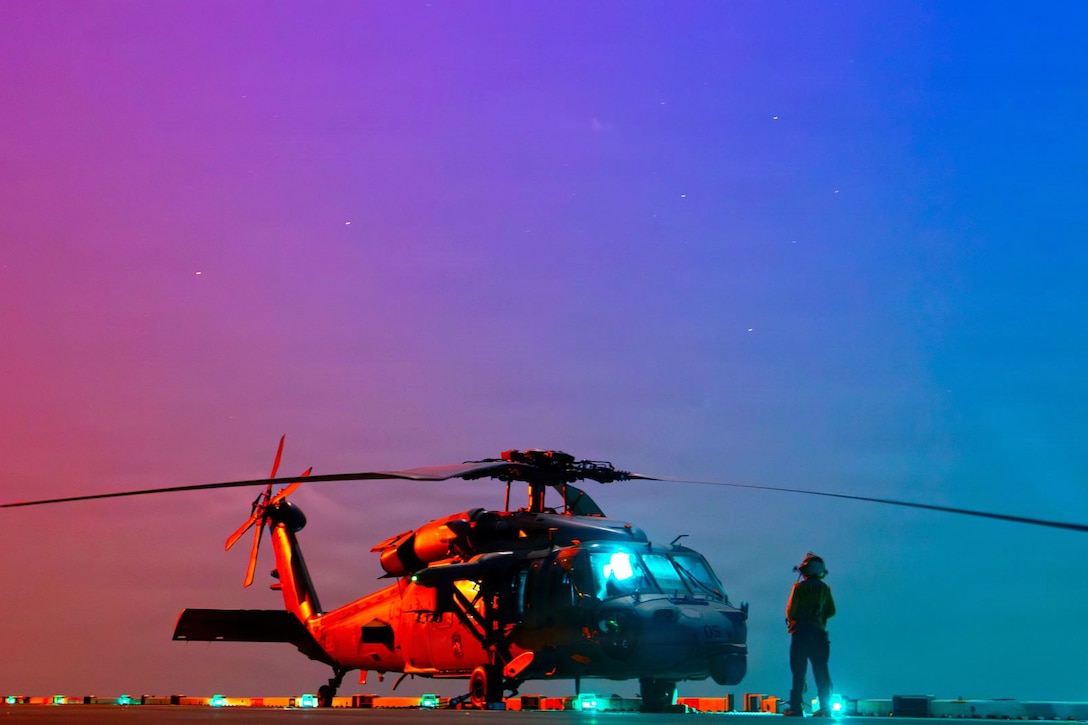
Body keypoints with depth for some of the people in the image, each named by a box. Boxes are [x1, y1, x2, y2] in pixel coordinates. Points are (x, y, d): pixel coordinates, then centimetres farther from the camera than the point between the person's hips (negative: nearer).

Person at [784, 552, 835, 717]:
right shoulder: (825, 589, 5)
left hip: (801, 633, -4)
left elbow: (790, 610, -10)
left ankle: (796, 707, -6)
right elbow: (831, 611, 9)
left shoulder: (799, 587, -8)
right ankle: (825, 708, 3)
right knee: (821, 672, 6)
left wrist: (792, 620, 11)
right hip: (818, 633, 4)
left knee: (798, 671, -3)